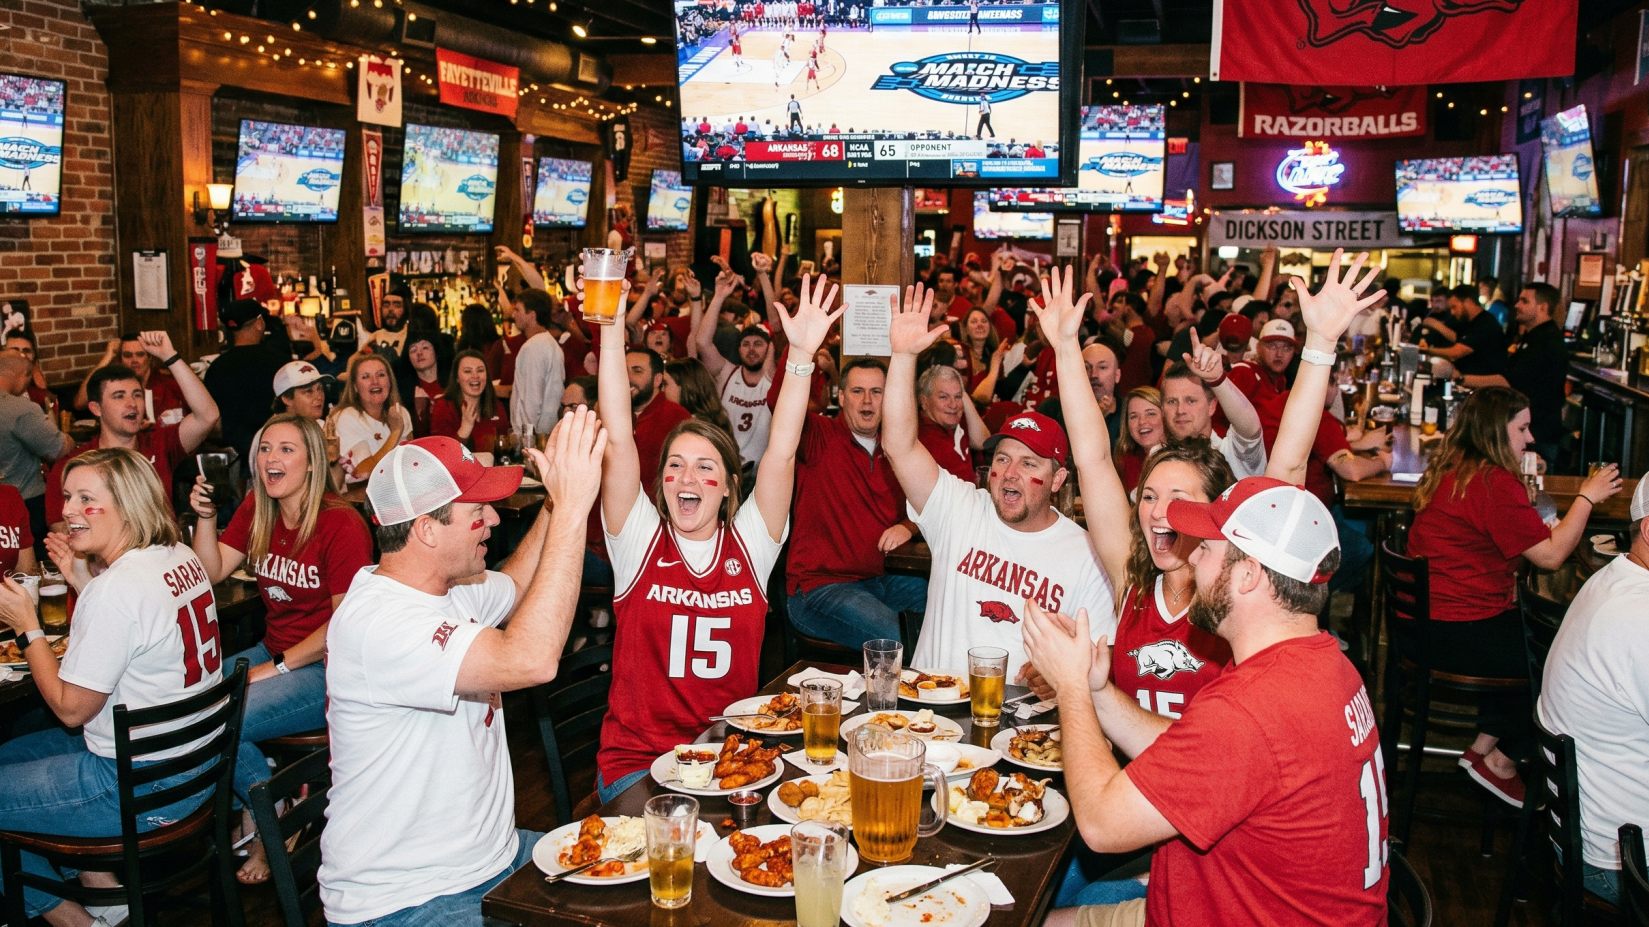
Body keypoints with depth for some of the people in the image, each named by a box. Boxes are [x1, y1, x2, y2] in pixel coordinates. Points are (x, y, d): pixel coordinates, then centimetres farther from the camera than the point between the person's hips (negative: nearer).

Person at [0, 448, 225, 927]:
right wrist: (80, 579, 10)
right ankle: (101, 887, 26)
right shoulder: (182, 559, 2)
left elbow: (71, 708, -17)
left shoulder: (117, 587, -25)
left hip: (146, 789, -10)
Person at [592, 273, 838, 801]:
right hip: (636, 760, -2)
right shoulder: (641, 539, 1)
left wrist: (802, 354, -15)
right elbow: (619, 440, -9)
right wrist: (612, 331, -17)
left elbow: (781, 452, -7)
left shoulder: (750, 543, 4)